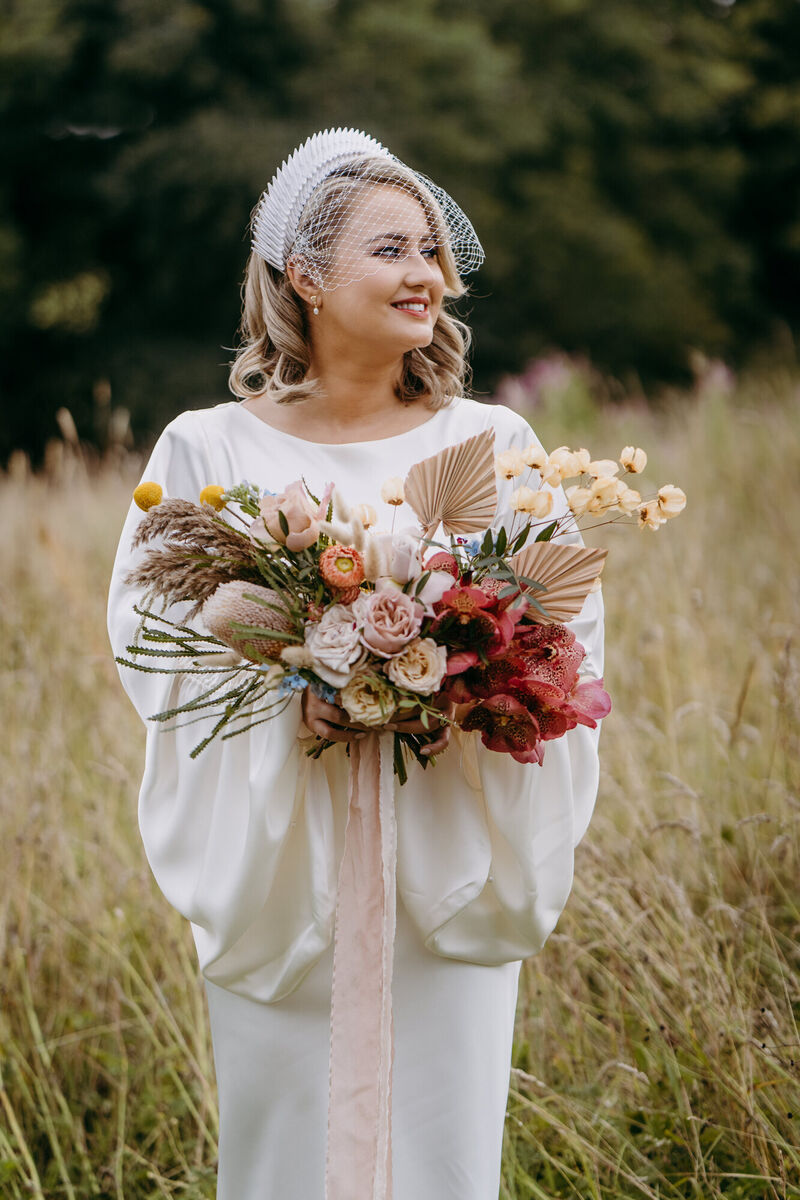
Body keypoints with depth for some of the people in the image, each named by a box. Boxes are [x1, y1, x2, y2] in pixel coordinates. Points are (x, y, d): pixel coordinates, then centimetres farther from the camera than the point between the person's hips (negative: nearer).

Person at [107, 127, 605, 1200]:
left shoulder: (496, 445, 4)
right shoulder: (210, 450, 0)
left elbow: (569, 630, 2)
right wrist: (287, 693, -20)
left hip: (452, 860, 1)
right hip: (281, 865, -1)